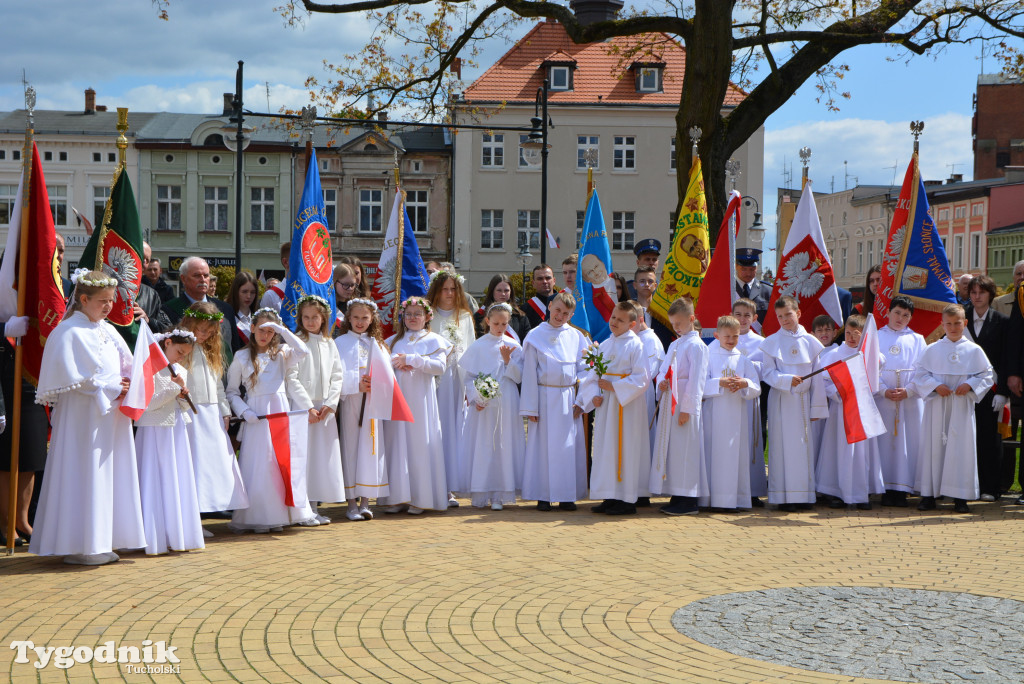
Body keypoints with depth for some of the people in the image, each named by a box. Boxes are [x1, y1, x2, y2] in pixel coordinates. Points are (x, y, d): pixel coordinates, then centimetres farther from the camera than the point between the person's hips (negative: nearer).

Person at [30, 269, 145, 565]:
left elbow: (126, 368, 16)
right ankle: (78, 545, 1)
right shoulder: (69, 331, -10)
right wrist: (110, 388, -14)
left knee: (110, 475, 8)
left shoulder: (108, 331, 13)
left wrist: (126, 384, -6)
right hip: (83, 416, -8)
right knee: (84, 477, -5)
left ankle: (101, 540, 15)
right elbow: (72, 379, -15)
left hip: (111, 414, 8)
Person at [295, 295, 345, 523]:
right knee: (303, 455, -7)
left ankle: (314, 506, 11)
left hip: (325, 408, 5)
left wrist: (329, 404, -2)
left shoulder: (330, 344, 13)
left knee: (323, 456, 4)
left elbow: (337, 376, 11)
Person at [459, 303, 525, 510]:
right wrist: (475, 397, -10)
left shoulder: (514, 347, 5)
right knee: (481, 446, -1)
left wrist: (508, 360, -13)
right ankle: (480, 494, 6)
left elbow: (519, 377, 2)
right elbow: (468, 377, 4)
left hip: (506, 405, 1)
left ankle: (499, 495, 3)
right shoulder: (477, 346, 3)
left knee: (504, 445, -1)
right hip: (482, 406, -1)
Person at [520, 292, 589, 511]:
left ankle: (566, 496, 9)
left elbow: (583, 370, 10)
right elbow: (529, 373, 0)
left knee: (570, 446, 2)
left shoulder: (576, 337, 6)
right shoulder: (535, 336, 1)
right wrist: (530, 407, -5)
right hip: (544, 397, -2)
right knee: (543, 445, 0)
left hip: (568, 398, 2)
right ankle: (543, 496, 6)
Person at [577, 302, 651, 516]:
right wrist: (593, 395, -5)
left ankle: (627, 500, 2)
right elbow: (592, 375, 13)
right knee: (605, 448, 8)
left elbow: (642, 378, -15)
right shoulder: (604, 346, 13)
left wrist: (614, 387, -17)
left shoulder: (635, 345, -8)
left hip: (627, 405, -7)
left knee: (625, 449, -4)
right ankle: (610, 497, 16)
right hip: (605, 403, 7)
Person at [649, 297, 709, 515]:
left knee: (685, 450, -7)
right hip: (670, 402, 9)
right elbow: (663, 370, 22)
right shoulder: (674, 345, 19)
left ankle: (688, 501, -3)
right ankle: (677, 497, 16)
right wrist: (661, 382, -2)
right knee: (670, 447, 9)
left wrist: (687, 408, -17)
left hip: (686, 404, -9)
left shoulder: (696, 346, -8)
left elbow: (696, 380, -13)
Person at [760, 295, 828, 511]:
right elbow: (767, 373, -4)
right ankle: (784, 496, 1)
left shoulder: (810, 342, 5)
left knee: (805, 445, 4)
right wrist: (788, 380, -21)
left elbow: (817, 377, 5)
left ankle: (804, 495, 11)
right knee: (783, 446, -3)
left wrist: (817, 407, 3)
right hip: (781, 400, -2)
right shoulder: (771, 343, 1)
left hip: (804, 399, 2)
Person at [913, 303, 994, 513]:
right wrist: (935, 386, -11)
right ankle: (928, 494, 6)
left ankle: (960, 497, 5)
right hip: (936, 405, 0)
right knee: (933, 446, 1)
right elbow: (919, 373, 4)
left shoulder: (974, 351, 4)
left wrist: (970, 385, -11)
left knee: (961, 447, -1)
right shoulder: (932, 350, 5)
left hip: (962, 405, 0)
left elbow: (987, 375, 6)